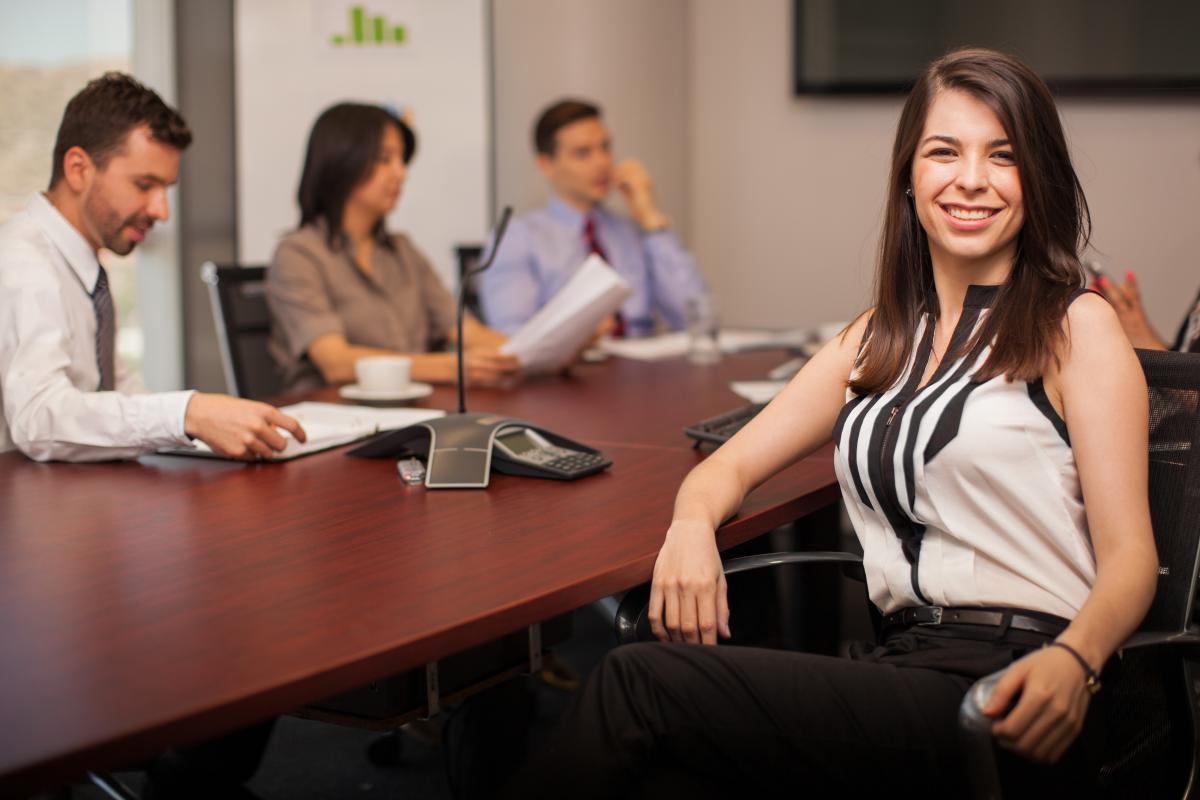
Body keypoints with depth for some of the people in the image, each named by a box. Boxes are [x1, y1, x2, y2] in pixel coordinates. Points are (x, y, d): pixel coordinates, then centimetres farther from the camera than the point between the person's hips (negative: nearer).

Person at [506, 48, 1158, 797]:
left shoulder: (1076, 326, 2)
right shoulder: (879, 339, 19)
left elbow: (1130, 555, -5)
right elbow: (730, 465, 19)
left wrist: (1073, 661, -27)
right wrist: (692, 526, -6)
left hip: (1007, 696, -5)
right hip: (903, 663, 5)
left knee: (643, 680, -22)